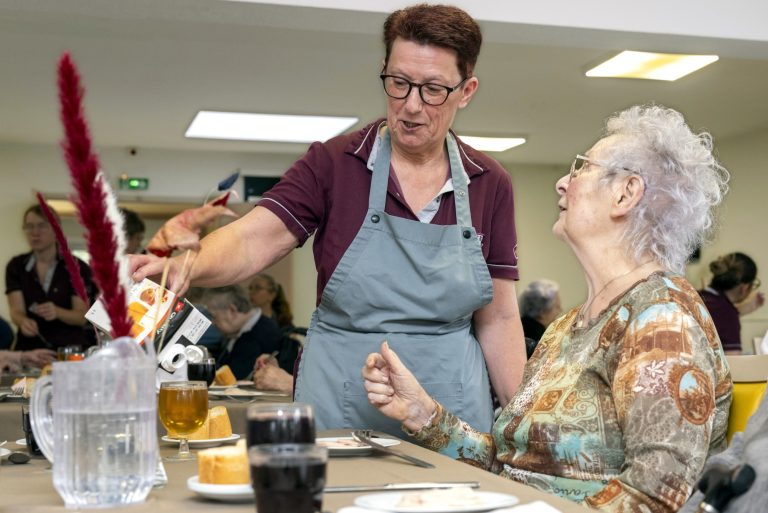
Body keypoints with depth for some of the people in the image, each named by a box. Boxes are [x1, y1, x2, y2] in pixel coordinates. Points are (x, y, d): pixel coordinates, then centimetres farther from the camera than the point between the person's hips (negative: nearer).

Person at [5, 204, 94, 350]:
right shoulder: (16, 267, 6)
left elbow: (82, 316, -6)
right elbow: (16, 311, -4)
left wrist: (57, 312, -25)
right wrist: (24, 321, -26)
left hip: (70, 347, -2)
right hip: (30, 347, 2)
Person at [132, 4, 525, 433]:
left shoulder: (490, 185, 2)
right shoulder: (334, 164, -4)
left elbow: (498, 319, 4)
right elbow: (250, 241, -15)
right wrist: (184, 266, -35)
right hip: (340, 408, -1)